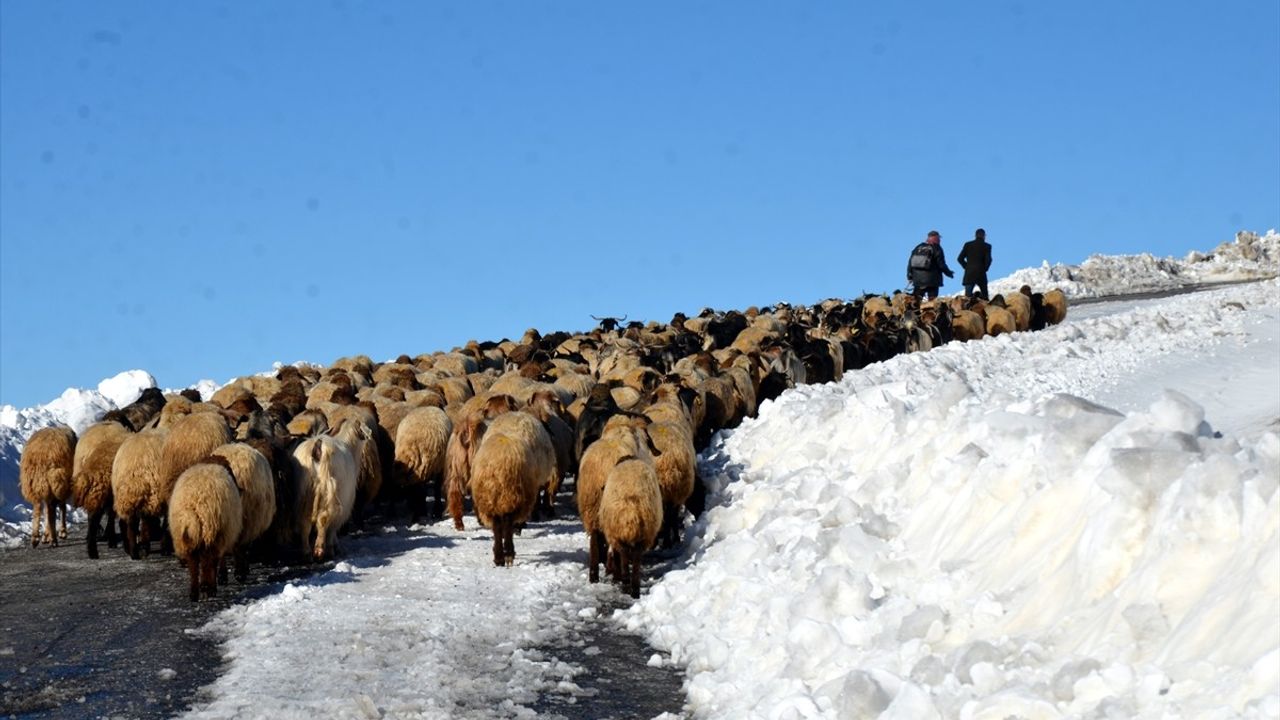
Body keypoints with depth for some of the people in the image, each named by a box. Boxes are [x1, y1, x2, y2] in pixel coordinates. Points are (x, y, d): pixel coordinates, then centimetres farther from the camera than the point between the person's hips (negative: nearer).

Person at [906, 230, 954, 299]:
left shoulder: (918, 247, 10)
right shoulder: (936, 249, -6)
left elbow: (910, 262, 10)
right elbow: (941, 265, -7)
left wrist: (910, 276, 14)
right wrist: (949, 273, 9)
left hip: (917, 279, 5)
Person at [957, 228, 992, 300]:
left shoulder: (967, 245, 6)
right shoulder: (986, 246, -1)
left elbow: (960, 259, 3)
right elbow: (988, 260, -10)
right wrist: (984, 269, 7)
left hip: (969, 274, 1)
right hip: (981, 274, -1)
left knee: (967, 296, -2)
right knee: (984, 297, 12)